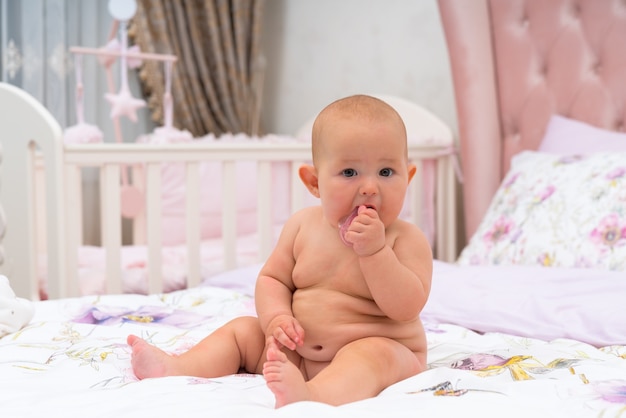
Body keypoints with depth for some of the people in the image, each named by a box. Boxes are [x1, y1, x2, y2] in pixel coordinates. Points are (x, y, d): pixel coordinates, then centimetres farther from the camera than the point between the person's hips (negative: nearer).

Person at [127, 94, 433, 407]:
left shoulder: (407, 239, -11)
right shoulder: (302, 226, 2)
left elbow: (406, 307, -21)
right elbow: (272, 278, 8)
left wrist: (373, 250, -30)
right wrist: (276, 318, -13)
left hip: (380, 349, -5)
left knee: (371, 356, -37)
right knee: (244, 330, 4)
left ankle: (312, 394, -64)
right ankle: (177, 368, -14)